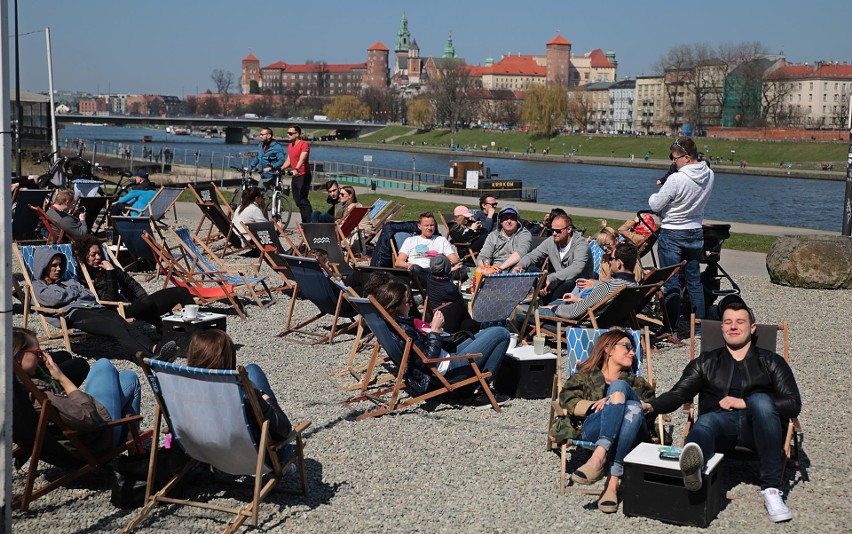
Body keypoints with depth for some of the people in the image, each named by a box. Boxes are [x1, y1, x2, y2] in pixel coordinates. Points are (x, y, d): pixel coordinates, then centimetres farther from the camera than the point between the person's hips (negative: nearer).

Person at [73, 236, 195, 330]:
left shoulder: (109, 267, 20)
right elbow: (111, 298, -15)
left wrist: (144, 297, 1)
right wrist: (110, 271, -14)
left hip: (139, 302, 8)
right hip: (126, 310, -8)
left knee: (182, 291, -10)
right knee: (147, 302, -44)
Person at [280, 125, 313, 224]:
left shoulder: (304, 144, -11)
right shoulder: (290, 145, 16)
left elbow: (302, 159, -25)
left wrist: (296, 169, -39)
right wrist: (280, 169, 11)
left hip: (303, 176, -9)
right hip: (295, 176, 9)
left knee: (303, 201, -14)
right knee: (298, 201, 9)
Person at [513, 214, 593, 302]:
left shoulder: (581, 244, -19)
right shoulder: (551, 242, 0)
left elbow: (577, 268, -35)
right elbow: (532, 256, 8)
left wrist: (551, 278, -43)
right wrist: (520, 266, -16)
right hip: (560, 283, 6)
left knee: (570, 282, -41)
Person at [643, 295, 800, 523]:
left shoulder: (771, 361, 22)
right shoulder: (706, 362, 27)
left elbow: (793, 404, 9)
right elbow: (678, 394, 14)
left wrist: (745, 403, -3)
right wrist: (652, 406, -8)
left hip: (755, 426, 0)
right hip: (720, 422, 0)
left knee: (760, 399, -34)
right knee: (706, 421, -36)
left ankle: (771, 489, -38)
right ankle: (692, 463, -76)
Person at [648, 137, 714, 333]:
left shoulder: (676, 180, -24)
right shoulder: (709, 175, -2)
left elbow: (655, 205, -16)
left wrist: (656, 194, 7)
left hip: (672, 234, -6)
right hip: (696, 233, 7)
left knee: (671, 282, 2)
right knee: (694, 280, 16)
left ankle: (671, 326, 5)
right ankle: (700, 322, 21)